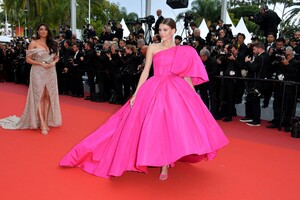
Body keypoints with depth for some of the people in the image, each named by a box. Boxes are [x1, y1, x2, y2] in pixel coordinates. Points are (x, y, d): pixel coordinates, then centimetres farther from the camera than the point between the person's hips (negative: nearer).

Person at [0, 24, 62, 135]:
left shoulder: (52, 44, 11)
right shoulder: (33, 43, -2)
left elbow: (56, 57, 15)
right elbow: (28, 59, -5)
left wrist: (53, 63, -7)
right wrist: (42, 64, -15)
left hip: (50, 73, 4)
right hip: (38, 73, -4)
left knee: (48, 97, 5)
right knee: (39, 97, -4)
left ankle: (46, 121, 12)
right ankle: (42, 124, -3)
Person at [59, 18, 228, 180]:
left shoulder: (183, 50, 9)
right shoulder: (153, 48, 7)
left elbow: (187, 75, 9)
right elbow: (145, 72, 4)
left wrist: (194, 95, 3)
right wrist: (136, 94, -3)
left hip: (177, 90, 1)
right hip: (155, 90, 0)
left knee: (173, 125, -6)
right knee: (156, 125, -5)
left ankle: (165, 165, 6)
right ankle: (161, 161, 14)